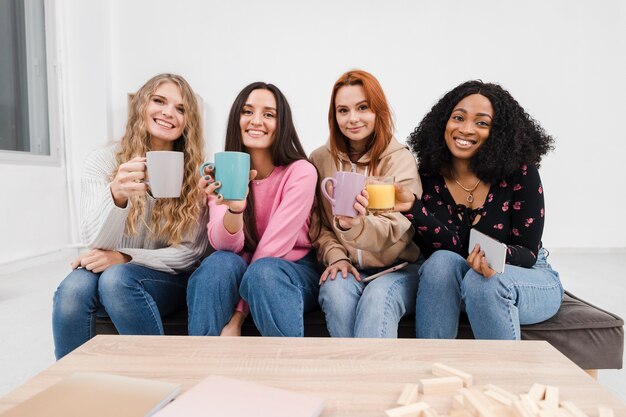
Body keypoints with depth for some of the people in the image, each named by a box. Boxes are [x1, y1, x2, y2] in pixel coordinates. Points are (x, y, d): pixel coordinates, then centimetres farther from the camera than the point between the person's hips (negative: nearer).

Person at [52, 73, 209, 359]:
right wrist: (116, 194, -34)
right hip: (111, 271, 2)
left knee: (117, 279, -31)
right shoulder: (102, 161, -3)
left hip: (168, 279, -1)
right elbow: (97, 243, -13)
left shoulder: (194, 174, -6)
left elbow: (192, 250, -6)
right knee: (73, 288, -29)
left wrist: (124, 258, -17)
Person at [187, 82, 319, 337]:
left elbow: (274, 246, -18)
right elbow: (224, 244, -15)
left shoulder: (301, 172, -15)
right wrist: (234, 207, -36)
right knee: (220, 262, -28)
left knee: (263, 271, -33)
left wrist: (236, 316, -19)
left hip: (295, 270, -2)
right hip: (242, 272, 3)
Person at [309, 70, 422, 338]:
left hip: (397, 269, -2)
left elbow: (397, 230, -16)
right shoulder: (320, 159, 5)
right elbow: (317, 225, 8)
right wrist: (336, 256, -12)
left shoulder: (400, 160, -4)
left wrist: (355, 224, -37)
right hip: (347, 268, 2)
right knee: (335, 289, -31)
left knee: (377, 298, -33)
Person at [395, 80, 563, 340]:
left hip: (531, 280, -1)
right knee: (441, 262, -29)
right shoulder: (430, 175, -8)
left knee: (483, 281, -32)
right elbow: (448, 247, -16)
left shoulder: (520, 171, -14)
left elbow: (527, 251, -13)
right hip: (453, 281, 2)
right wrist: (413, 207, -33)